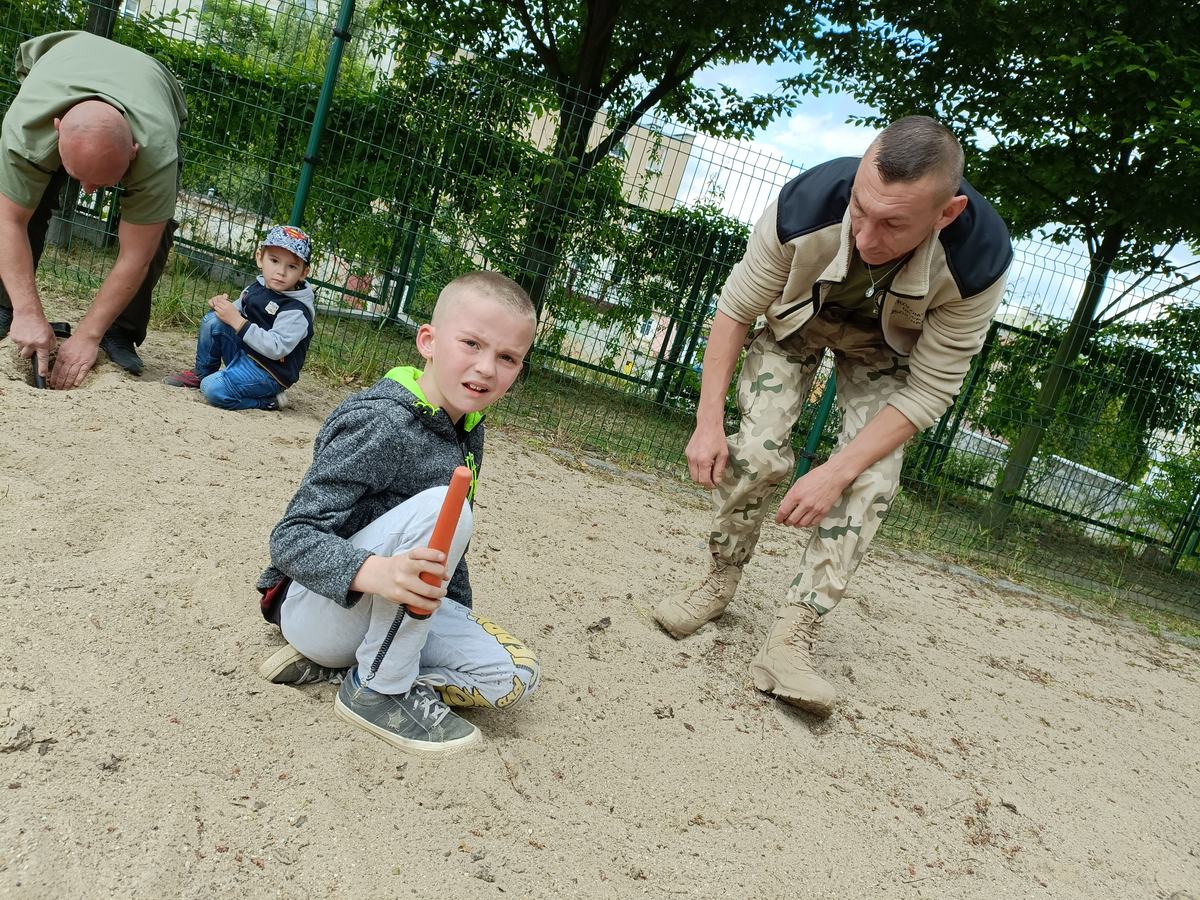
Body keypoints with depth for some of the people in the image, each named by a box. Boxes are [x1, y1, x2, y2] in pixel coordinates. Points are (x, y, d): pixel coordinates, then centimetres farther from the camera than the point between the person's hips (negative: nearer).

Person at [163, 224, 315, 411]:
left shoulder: (296, 311, -20)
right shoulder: (256, 288, 5)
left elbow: (276, 348, -29)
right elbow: (237, 313, 21)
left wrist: (238, 321, -28)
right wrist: (222, 305, -3)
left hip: (268, 372, -8)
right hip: (243, 354, 8)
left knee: (214, 390, -25)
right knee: (212, 320, -6)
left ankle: (270, 400, -5)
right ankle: (202, 373, 11)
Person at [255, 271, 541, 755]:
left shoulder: (468, 432, 2)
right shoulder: (379, 424, -24)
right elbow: (291, 538, -28)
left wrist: (458, 611, 15)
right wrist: (375, 572, -45)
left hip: (392, 607, 8)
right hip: (317, 603, -8)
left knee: (513, 677, -5)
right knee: (441, 506, -31)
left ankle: (339, 659, 0)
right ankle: (377, 688, -16)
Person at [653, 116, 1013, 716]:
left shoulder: (980, 261, -38)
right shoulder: (803, 206, -38)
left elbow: (930, 390, -28)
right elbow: (736, 308, -21)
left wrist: (836, 473, -33)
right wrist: (708, 421, -24)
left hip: (883, 346, 0)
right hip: (798, 320, 0)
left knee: (871, 483, -15)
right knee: (755, 450, -16)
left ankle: (790, 640, -11)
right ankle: (718, 584, 9)